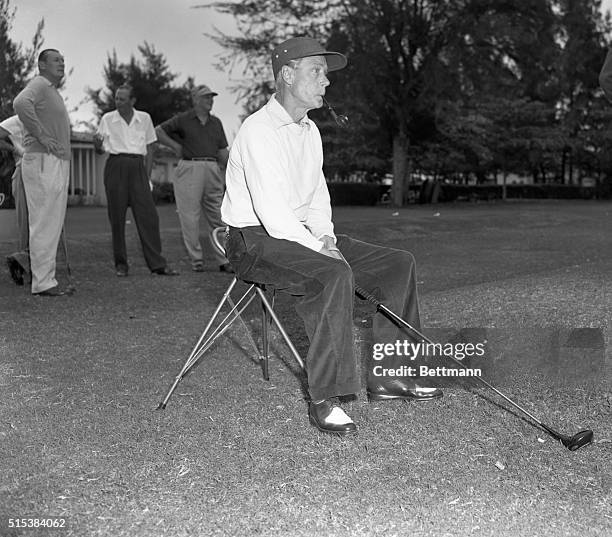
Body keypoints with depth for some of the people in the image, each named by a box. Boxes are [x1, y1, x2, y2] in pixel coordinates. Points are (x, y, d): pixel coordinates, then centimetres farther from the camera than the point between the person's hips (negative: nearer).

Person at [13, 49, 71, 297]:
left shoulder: (54, 92, 25)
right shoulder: (39, 84, -6)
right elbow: (21, 103, -29)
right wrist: (41, 135, -23)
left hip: (57, 164, 10)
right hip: (43, 162, -10)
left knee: (52, 223, 9)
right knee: (44, 223, -10)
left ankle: (45, 279, 14)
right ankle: (43, 282, -9)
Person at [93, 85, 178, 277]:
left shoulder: (144, 118, 10)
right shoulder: (107, 119, 7)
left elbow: (149, 148, 13)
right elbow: (100, 149, 8)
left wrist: (147, 175, 4)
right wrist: (97, 144, -17)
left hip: (138, 166, 1)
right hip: (116, 165, -1)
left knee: (148, 215, -5)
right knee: (117, 217, -1)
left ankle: (157, 263, -3)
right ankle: (121, 264, 8)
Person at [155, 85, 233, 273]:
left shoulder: (216, 122, 15)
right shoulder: (183, 119, 3)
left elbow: (223, 151, 15)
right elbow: (158, 131, 9)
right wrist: (176, 146, 2)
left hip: (212, 171, 4)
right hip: (189, 169, -3)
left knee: (217, 217, 2)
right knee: (190, 217, -2)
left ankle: (223, 260, 5)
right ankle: (196, 259, 6)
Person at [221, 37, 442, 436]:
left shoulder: (310, 130, 13)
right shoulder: (259, 130, -16)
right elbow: (273, 215, -25)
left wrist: (326, 237, -4)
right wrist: (322, 249, -21)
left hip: (303, 234, 9)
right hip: (257, 239, -9)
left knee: (399, 263, 0)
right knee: (334, 274, -37)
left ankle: (388, 375, 4)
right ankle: (324, 400, -29)